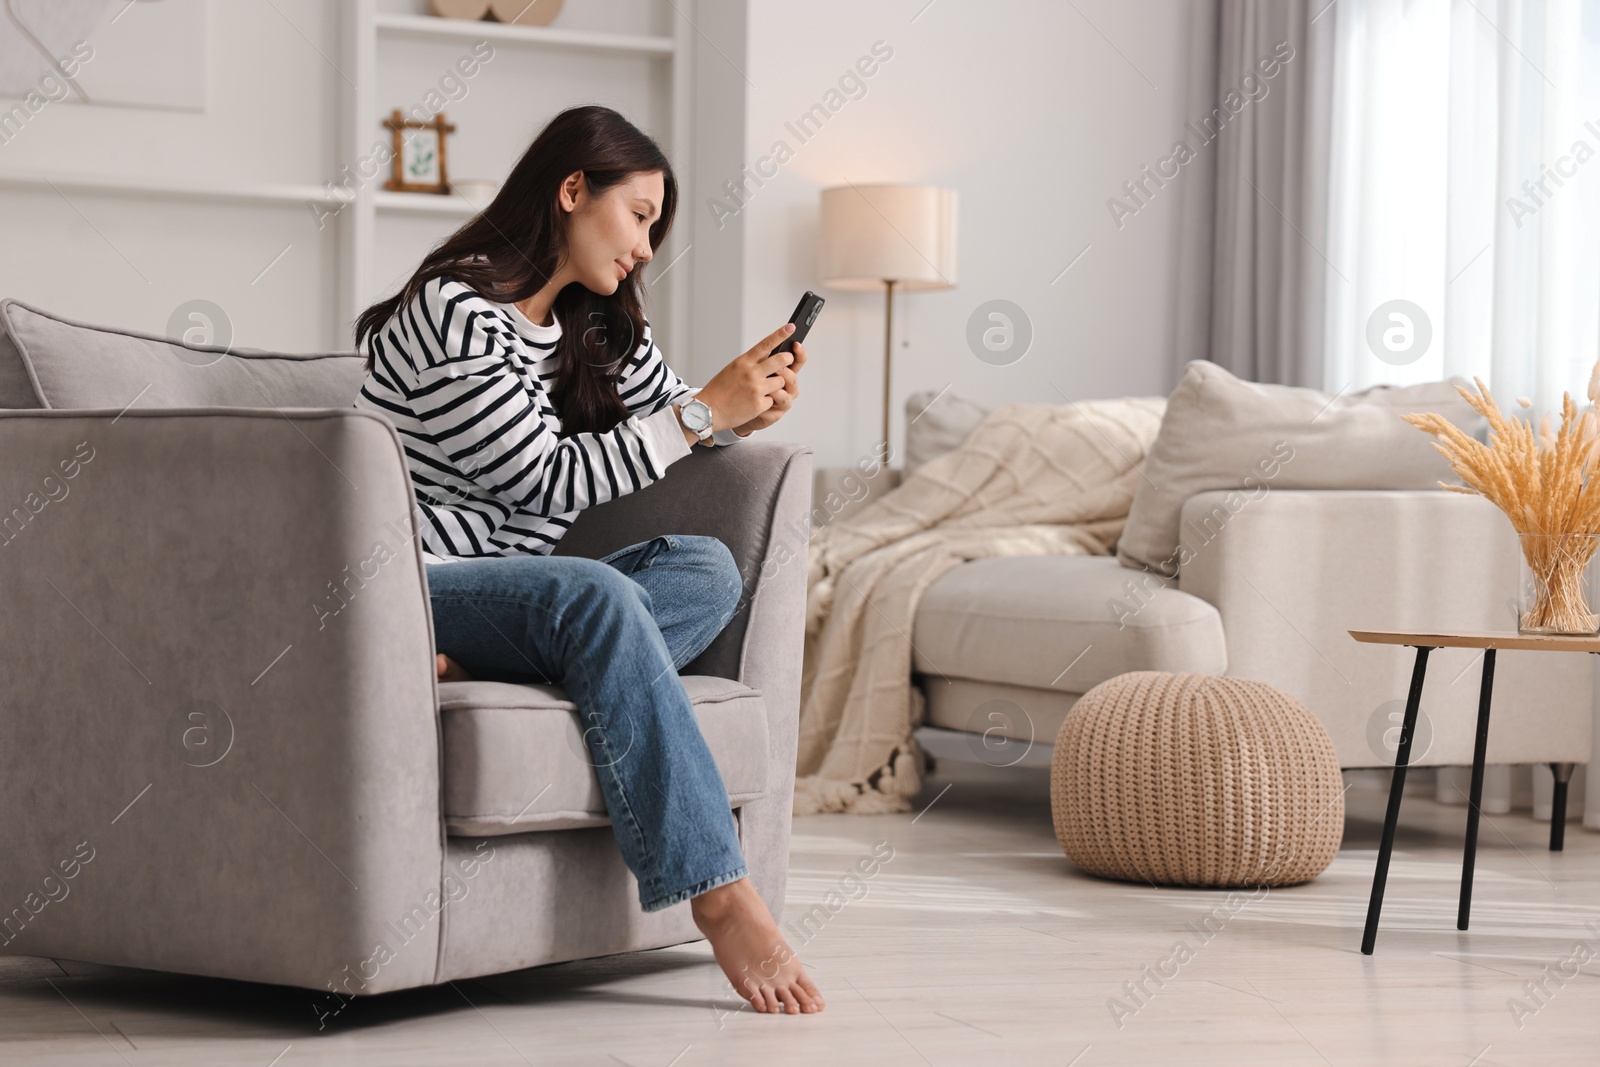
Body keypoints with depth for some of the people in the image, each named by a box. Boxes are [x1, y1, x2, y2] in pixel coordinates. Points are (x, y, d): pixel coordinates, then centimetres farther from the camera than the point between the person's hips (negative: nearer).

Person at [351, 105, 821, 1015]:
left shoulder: (600, 326, 17)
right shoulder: (453, 311, -11)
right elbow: (546, 477, -15)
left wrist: (746, 414, 1)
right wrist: (705, 411, -13)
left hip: (513, 585, 8)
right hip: (410, 585, -8)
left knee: (710, 570, -15)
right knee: (594, 593, -36)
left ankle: (471, 670, -33)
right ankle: (720, 897, -39)